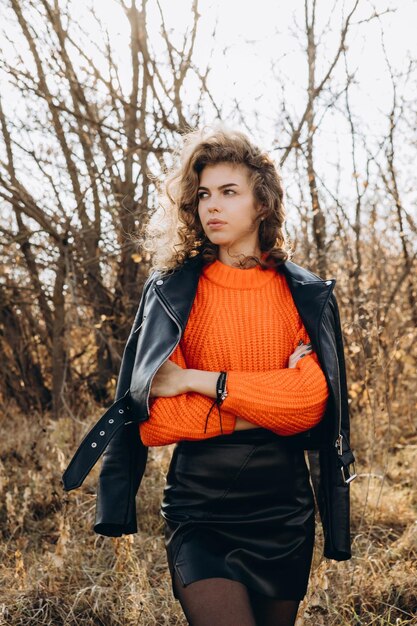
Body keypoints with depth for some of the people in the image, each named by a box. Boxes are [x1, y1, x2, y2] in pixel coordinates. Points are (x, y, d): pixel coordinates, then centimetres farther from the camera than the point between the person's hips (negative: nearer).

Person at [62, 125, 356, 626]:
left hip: (284, 507, 2)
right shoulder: (170, 292, -3)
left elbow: (311, 402, -13)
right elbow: (154, 419, -11)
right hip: (198, 508, -2)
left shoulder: (307, 296, 1)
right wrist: (268, 405, -13)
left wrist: (199, 381, -17)